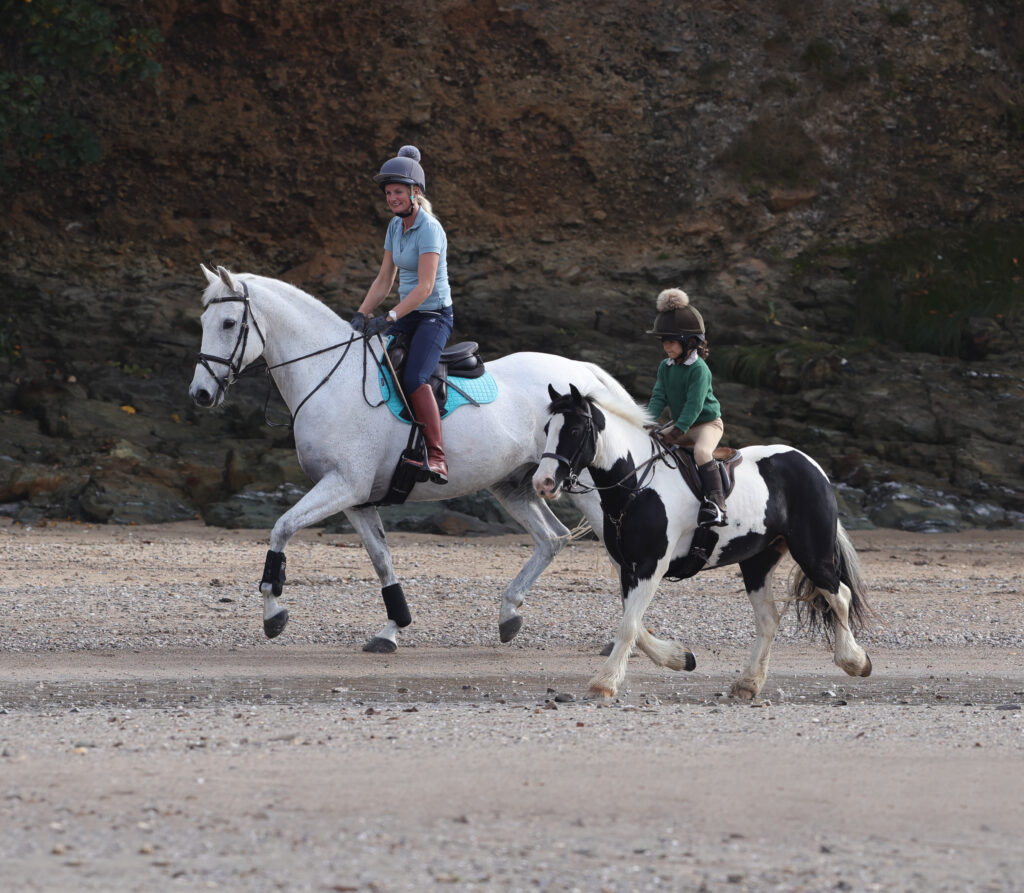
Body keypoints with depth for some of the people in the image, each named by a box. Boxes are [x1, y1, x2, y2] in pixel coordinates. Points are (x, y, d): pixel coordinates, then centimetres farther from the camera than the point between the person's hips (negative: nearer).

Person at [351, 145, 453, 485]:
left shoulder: (429, 229, -17)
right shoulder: (396, 226, 9)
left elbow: (425, 286, -23)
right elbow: (384, 280, 13)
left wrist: (388, 318, -28)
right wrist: (361, 316, 2)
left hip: (435, 316, -9)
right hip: (407, 316, 9)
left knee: (413, 378, -29)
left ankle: (437, 457, -32)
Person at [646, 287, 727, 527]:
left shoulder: (699, 369, -19)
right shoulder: (666, 367, 4)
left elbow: (694, 404, -24)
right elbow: (659, 397, 0)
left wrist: (677, 432, -29)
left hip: (708, 422, -8)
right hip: (681, 425, 8)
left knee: (702, 451, -35)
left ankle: (716, 502, -39)